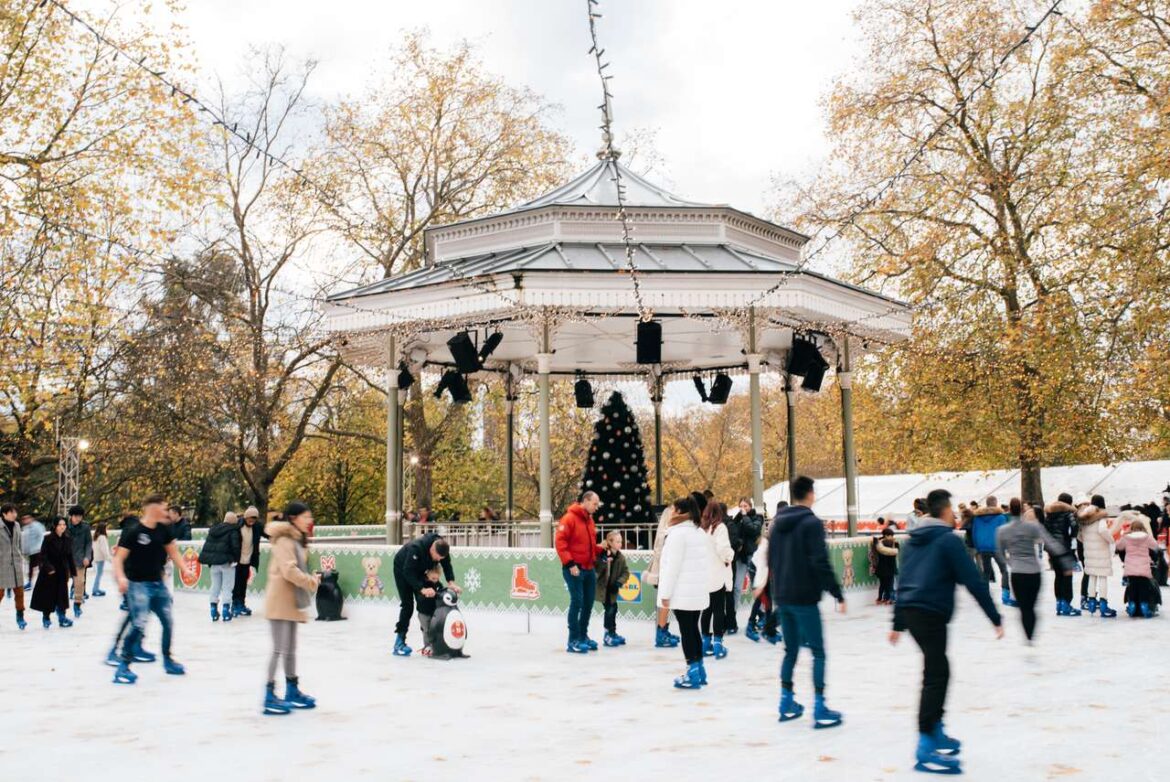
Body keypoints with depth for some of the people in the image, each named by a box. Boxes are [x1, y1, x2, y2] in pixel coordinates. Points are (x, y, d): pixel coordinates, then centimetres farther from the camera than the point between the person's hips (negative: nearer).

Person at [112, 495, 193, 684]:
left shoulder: (163, 529, 4)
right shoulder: (133, 531, -14)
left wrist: (186, 569, 4)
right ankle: (123, 666, -6)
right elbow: (119, 558, -15)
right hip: (138, 584, -7)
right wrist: (121, 578, -29)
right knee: (139, 624, -18)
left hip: (158, 583, 7)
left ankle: (167, 660, 32)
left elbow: (172, 551, 15)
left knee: (168, 622, 13)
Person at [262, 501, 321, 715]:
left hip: (291, 602, 10)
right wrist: (311, 582, -14)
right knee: (280, 649, -7)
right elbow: (289, 570, -24)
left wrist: (311, 578, 1)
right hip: (280, 602, -10)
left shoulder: (295, 540, 15)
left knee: (290, 650, 16)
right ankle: (270, 697, -1)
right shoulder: (284, 540, -15)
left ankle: (292, 692, 25)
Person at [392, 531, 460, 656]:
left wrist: (451, 582, -30)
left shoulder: (442, 547, -24)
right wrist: (422, 589, -46)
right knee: (408, 605, -13)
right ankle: (400, 642, -9)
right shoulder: (416, 547, -43)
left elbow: (447, 565, -13)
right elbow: (408, 572, -41)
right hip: (402, 570, -6)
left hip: (420, 570, 6)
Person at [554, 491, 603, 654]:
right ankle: (573, 641, -4)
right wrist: (570, 564, -22)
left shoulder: (590, 520, 14)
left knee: (588, 603, 11)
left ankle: (583, 636, 24)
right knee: (577, 601, -9)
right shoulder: (569, 518, -12)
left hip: (589, 568, 8)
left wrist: (601, 550, 5)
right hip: (574, 569, -8)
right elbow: (560, 543, -17)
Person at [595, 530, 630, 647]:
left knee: (612, 609, 13)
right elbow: (597, 569, -20)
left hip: (612, 588, 5)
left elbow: (626, 572, 1)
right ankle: (609, 635, 2)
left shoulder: (621, 557, 0)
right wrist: (605, 561, -34)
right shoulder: (602, 555, -15)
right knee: (610, 609, -7)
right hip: (603, 588, -5)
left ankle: (611, 633, 27)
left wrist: (619, 582, -14)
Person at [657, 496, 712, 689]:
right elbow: (705, 562, 16)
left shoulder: (678, 532, -14)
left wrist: (665, 593, -13)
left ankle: (693, 673, -1)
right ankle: (698, 669, 20)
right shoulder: (701, 532, 14)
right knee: (693, 629, 15)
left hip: (682, 592, -8)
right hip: (699, 591, 8)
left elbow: (673, 566, -17)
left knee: (686, 631, -3)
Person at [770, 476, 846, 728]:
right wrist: (838, 595, -15)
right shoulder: (812, 523, -12)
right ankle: (820, 710, -3)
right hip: (804, 598, -7)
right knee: (818, 652, -1)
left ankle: (787, 703, 18)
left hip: (782, 598, 7)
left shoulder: (777, 523, 11)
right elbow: (821, 563, -18)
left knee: (790, 650, 16)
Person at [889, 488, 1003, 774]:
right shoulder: (949, 540, -5)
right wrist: (996, 618, -3)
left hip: (909, 611, 8)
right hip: (931, 614, -8)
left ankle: (936, 733, 24)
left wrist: (898, 624, 26)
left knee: (937, 670, 19)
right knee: (935, 676, -9)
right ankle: (925, 748, -13)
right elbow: (974, 581, -8)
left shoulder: (912, 541, 18)